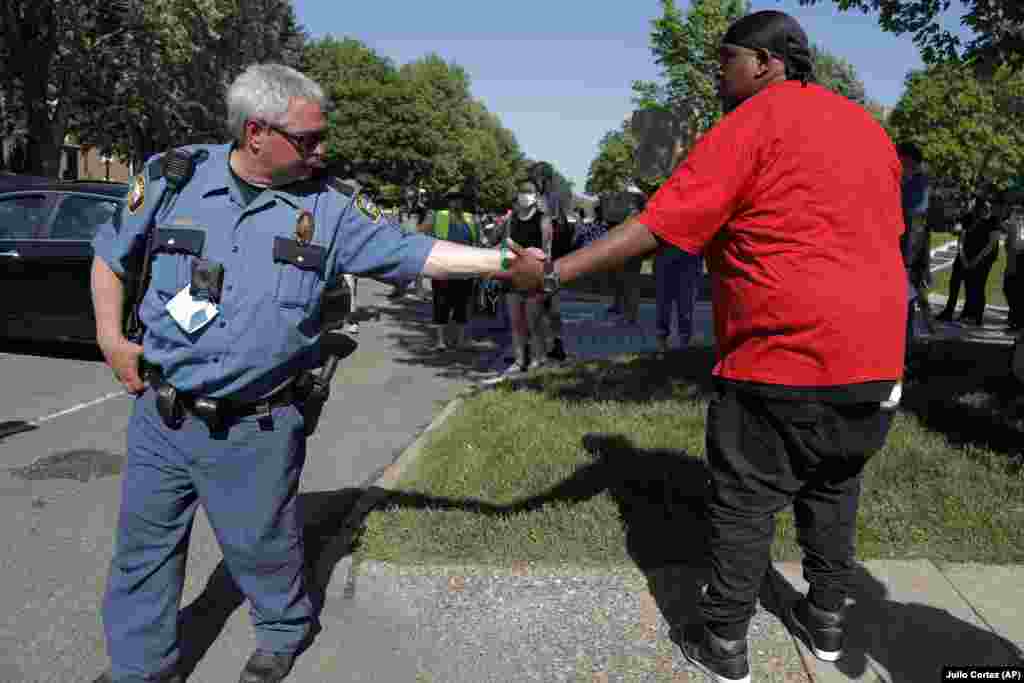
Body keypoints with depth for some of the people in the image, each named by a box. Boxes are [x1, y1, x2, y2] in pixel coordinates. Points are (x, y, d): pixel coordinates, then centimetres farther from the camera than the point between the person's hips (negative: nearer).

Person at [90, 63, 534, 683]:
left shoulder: (329, 205, -5)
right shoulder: (172, 177, -3)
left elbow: (413, 252, -8)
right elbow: (112, 256, 11)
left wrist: (501, 261, -14)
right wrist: (111, 338, 4)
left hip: (257, 428, -2)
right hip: (159, 416, 2)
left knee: (260, 545, 13)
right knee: (144, 547, 15)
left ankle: (284, 632, 44)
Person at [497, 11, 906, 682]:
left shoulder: (752, 124, -9)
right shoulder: (868, 125, 15)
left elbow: (658, 224, -16)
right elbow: (889, 235, 21)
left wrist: (553, 271, -14)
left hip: (785, 354, -8)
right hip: (875, 355, 8)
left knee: (745, 501, 5)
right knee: (833, 488, 22)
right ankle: (826, 621, 34)